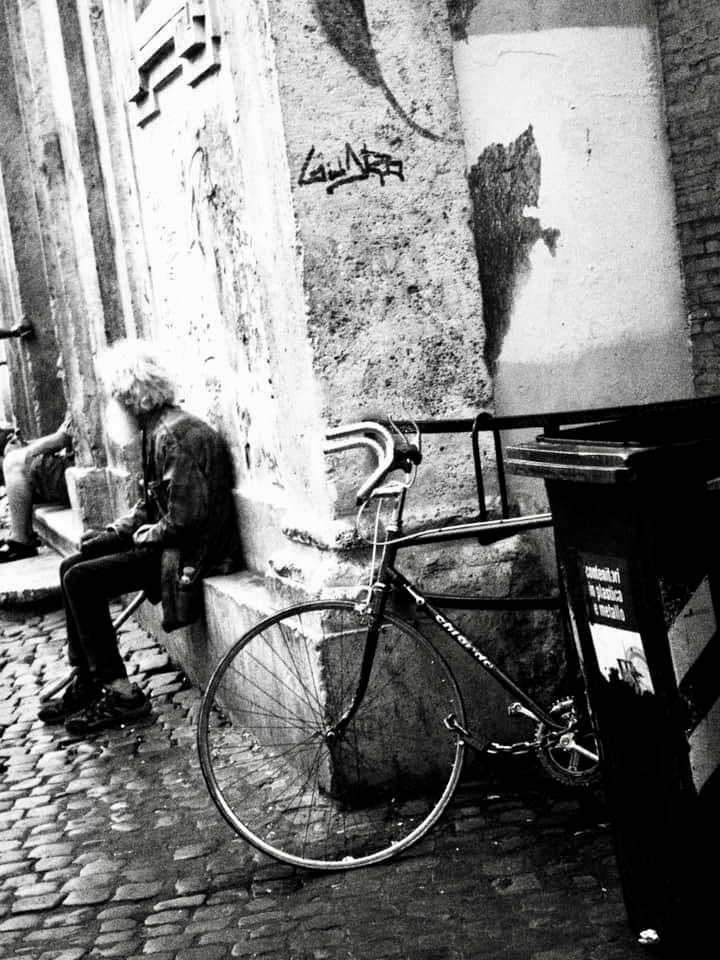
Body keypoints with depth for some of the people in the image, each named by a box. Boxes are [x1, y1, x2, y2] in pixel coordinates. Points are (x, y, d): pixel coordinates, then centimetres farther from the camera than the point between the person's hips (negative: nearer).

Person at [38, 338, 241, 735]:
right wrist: (113, 531, 7)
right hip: (166, 540, 10)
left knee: (80, 580, -14)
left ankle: (120, 694, -7)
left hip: (190, 552, -10)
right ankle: (86, 682, 12)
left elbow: (186, 516, -26)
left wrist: (148, 535, -10)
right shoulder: (158, 429, 10)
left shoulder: (176, 435, -21)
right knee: (71, 567, 9)